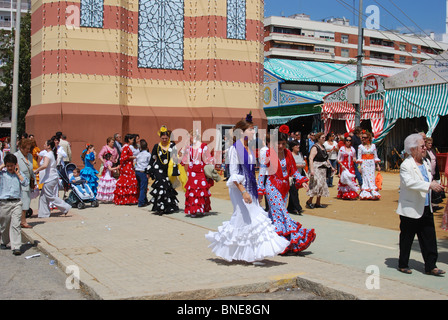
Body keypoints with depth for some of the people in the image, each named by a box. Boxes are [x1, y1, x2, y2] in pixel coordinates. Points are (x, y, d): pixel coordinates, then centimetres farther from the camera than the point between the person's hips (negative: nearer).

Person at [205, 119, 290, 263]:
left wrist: (255, 190, 18)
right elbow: (233, 173, -17)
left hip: (250, 188, 8)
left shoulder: (248, 148, 12)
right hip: (239, 188, -8)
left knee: (254, 218, 5)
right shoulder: (234, 148, -12)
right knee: (245, 218, -5)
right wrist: (243, 192, -24)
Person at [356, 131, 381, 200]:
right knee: (365, 177, -4)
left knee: (372, 177, -2)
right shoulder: (361, 146, 2)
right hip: (364, 164, -1)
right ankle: (366, 194, -1)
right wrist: (359, 166, -7)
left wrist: (377, 165, 9)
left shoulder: (373, 146, 7)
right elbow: (359, 157, 1)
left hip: (372, 164, 2)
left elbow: (375, 156, 11)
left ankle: (373, 193, 2)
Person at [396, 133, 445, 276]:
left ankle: (430, 266, 13)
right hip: (410, 210, -7)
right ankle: (403, 265, 20)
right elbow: (410, 182, -30)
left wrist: (435, 184, 10)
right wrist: (430, 185, -33)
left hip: (426, 209, 7)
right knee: (406, 238, 6)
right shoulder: (406, 165, -14)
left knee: (429, 238, 6)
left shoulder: (425, 164, 11)